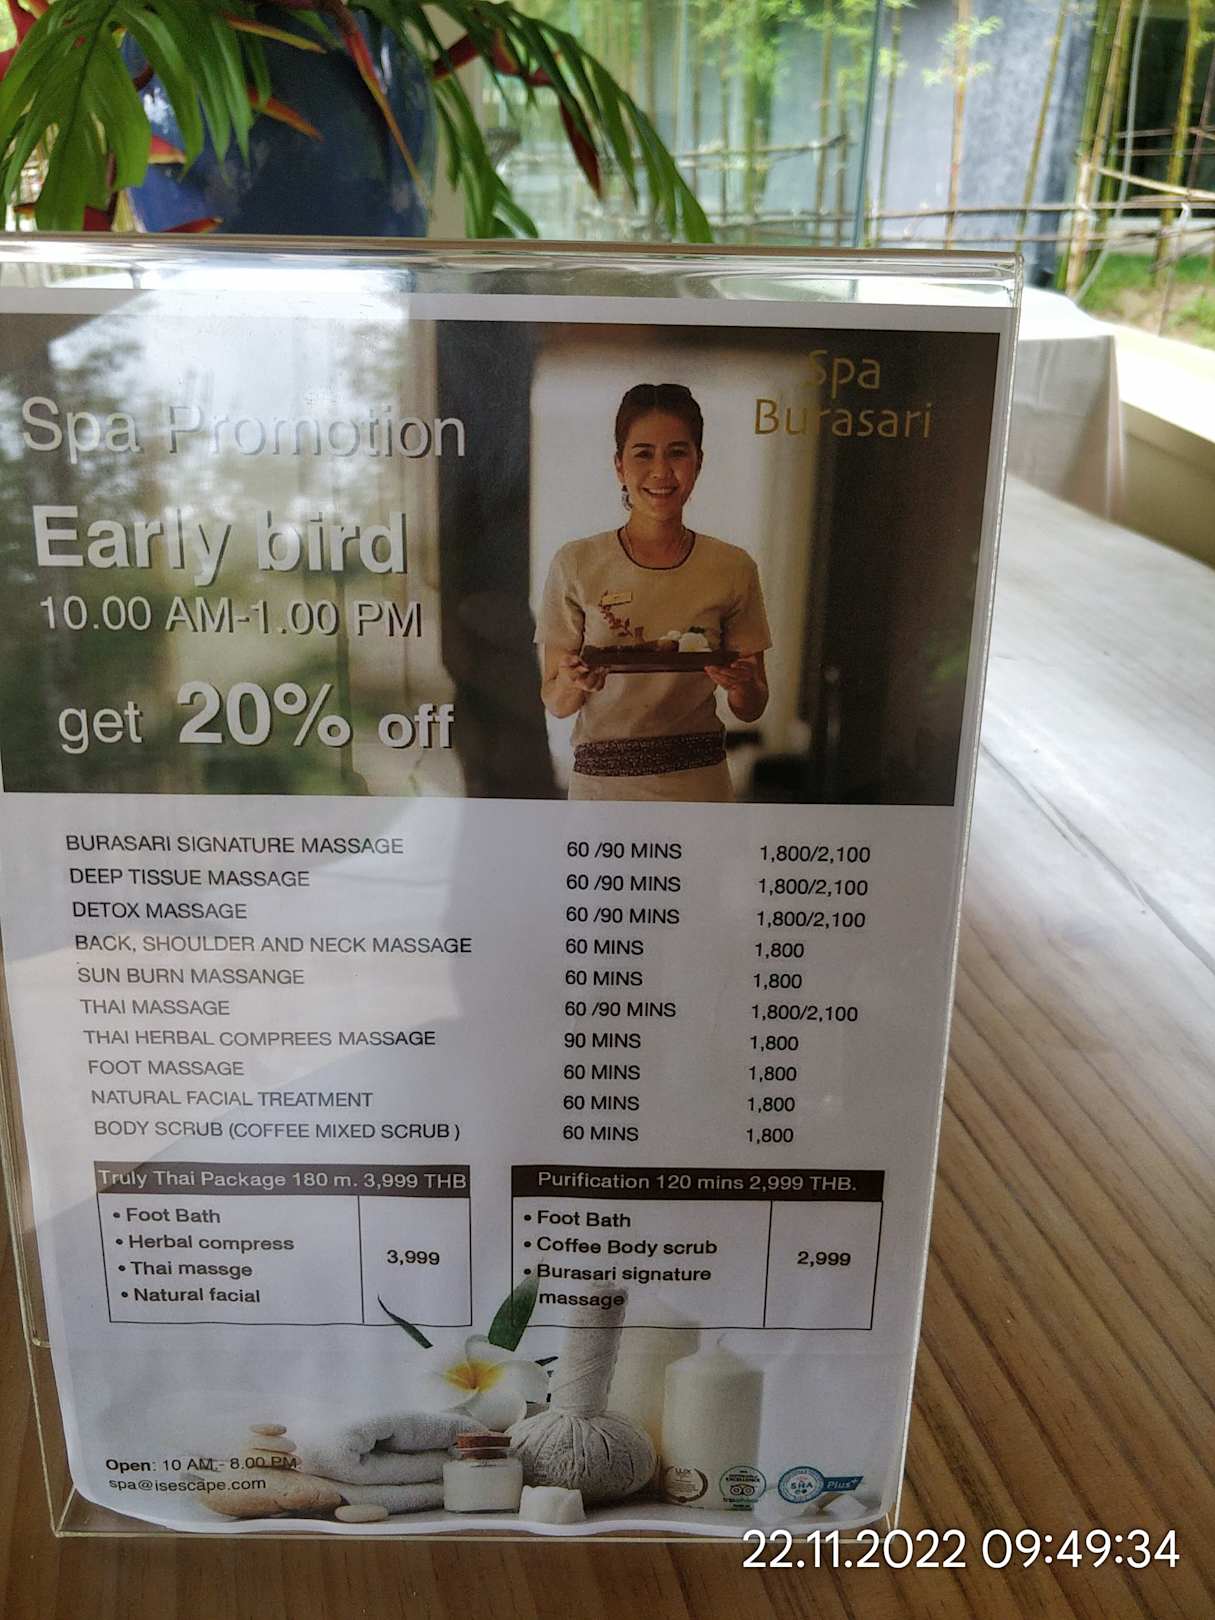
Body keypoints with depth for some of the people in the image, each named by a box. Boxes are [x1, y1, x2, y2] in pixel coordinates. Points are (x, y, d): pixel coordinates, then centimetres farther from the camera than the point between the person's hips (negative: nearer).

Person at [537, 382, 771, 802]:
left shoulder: (733, 568, -2)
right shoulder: (576, 564, -5)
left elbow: (750, 710, 4)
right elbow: (554, 701, -1)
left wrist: (742, 685, -18)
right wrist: (574, 683, -23)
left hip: (699, 782, 1)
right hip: (601, 780, -1)